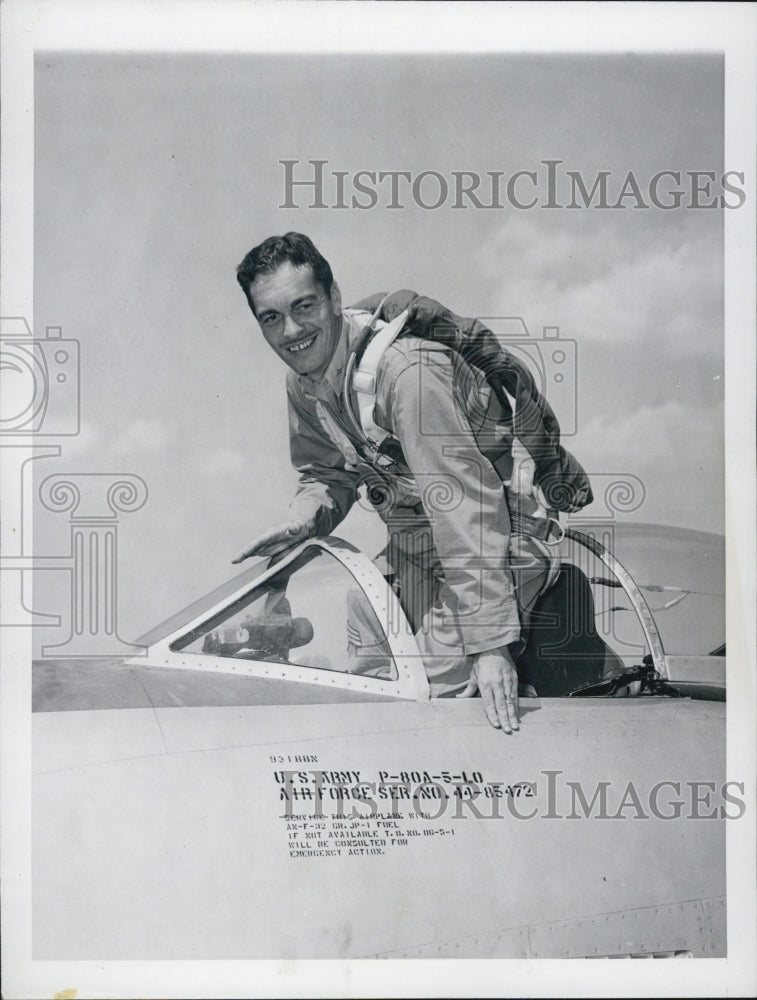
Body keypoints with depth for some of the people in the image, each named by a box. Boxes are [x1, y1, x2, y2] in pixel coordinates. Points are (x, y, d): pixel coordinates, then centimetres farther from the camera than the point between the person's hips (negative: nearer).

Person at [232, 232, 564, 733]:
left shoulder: (404, 367, -30)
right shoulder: (303, 381, -1)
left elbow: (464, 500, -33)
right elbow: (328, 474, 14)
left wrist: (490, 643, -35)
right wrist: (303, 519, -11)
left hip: (501, 535, -8)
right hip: (414, 545, 9)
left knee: (441, 697, -13)